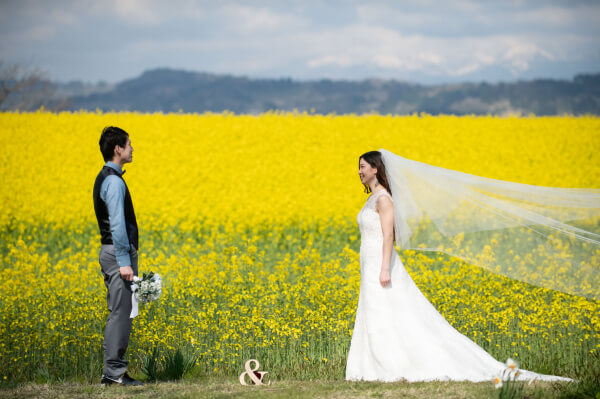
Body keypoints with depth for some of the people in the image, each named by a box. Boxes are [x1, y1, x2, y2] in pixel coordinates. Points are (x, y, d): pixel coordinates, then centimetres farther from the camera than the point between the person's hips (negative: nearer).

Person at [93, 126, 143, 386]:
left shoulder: (104, 178, 17)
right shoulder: (114, 181, -16)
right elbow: (117, 224, -21)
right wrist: (124, 262, -23)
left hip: (110, 251, 10)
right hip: (119, 252, -10)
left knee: (118, 313, 11)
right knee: (120, 312, -9)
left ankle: (111, 371, 12)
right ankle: (114, 371, -8)